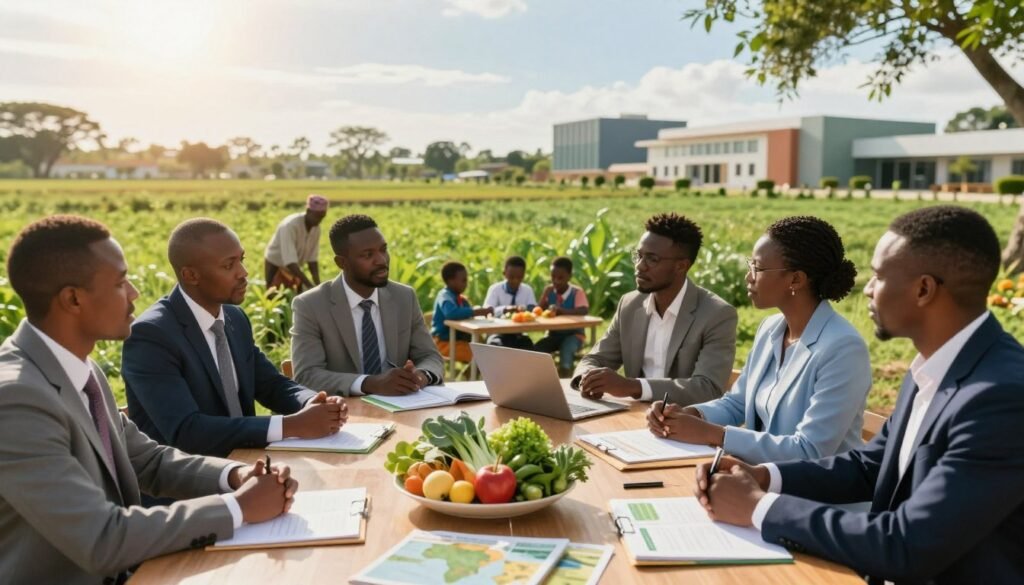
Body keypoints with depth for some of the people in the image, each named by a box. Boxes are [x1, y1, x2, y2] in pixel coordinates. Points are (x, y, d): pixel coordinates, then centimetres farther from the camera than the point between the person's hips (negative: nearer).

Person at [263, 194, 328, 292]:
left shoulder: (316, 229, -13)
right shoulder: (290, 226, -32)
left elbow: (312, 259, -7)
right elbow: (290, 262, -39)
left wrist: (318, 284, -18)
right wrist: (309, 285, -44)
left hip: (294, 266, 6)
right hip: (275, 265, -6)